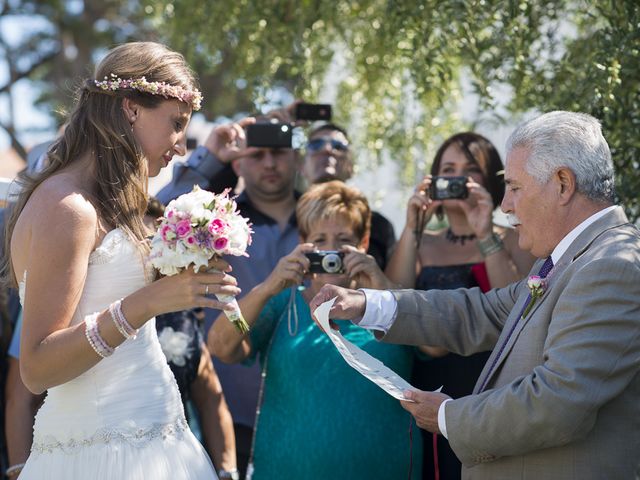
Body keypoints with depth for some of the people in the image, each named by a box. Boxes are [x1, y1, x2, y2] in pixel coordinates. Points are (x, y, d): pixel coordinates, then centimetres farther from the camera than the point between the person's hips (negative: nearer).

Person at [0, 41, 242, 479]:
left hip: (142, 440, 9)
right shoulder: (65, 207, -15)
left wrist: (181, 278, 14)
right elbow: (36, 369, -20)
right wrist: (148, 301, -27)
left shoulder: (106, 203, 13)